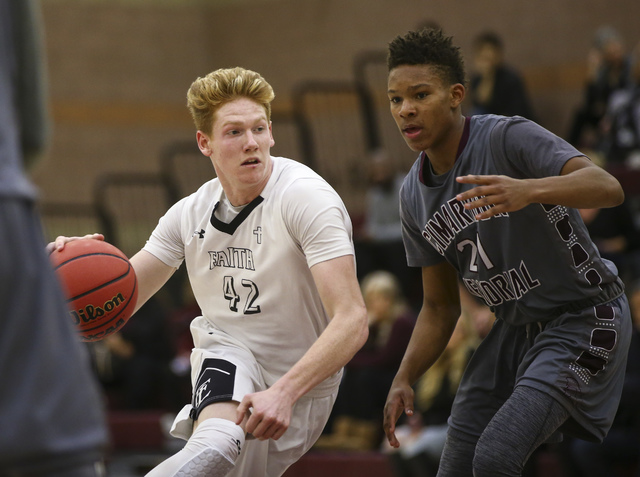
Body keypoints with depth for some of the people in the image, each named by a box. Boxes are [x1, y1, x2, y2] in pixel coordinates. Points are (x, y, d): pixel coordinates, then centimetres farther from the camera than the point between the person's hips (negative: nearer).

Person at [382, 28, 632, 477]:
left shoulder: (509, 137, -19)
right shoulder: (415, 196, 3)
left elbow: (607, 187, -34)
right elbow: (440, 306, 11)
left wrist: (529, 191, -53)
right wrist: (404, 379, -3)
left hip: (582, 321, -7)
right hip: (515, 330, 8)